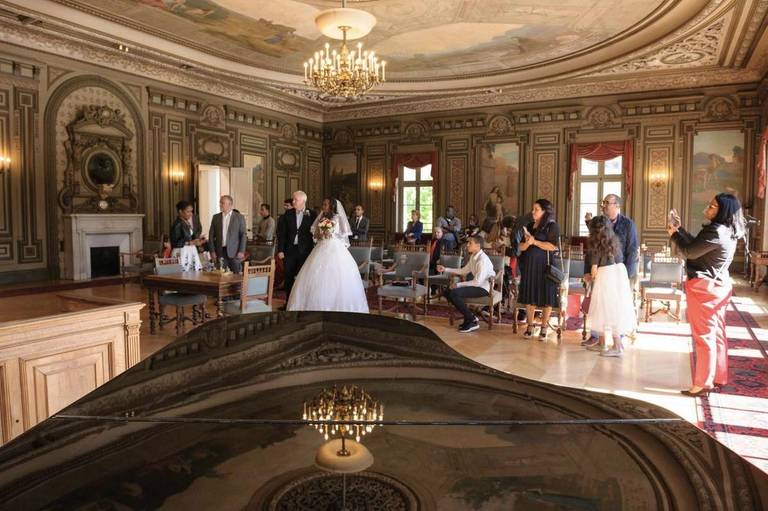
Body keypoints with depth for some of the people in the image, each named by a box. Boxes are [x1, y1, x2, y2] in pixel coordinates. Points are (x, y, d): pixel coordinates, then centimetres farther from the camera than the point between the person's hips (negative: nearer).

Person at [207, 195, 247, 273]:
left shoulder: (239, 217, 0)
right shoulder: (216, 217, 10)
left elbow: (243, 235, -2)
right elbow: (211, 235, 10)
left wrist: (241, 251, -10)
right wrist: (212, 251, 1)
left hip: (235, 252, -3)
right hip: (220, 252, 3)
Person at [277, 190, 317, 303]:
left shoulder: (311, 214, -1)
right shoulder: (288, 213, 5)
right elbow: (282, 233, 4)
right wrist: (280, 250, -2)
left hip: (304, 251, -2)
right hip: (289, 250, 2)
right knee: (288, 277, 7)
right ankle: (288, 302, 17)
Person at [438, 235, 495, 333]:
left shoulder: (482, 260, -22)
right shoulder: (473, 257, 5)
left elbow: (477, 282, -26)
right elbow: (464, 271, 18)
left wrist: (458, 285, -20)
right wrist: (445, 269, 12)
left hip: (484, 288, -9)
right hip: (478, 284, 9)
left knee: (454, 293, -25)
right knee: (448, 292, 1)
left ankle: (472, 322, -10)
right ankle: (470, 317, 8)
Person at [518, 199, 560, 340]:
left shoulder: (552, 226, -3)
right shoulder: (529, 226, 12)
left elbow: (552, 246, -14)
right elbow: (520, 247, 8)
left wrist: (535, 241, -15)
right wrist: (527, 242, -13)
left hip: (544, 265, -5)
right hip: (529, 265, 5)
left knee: (546, 297, 1)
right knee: (529, 296, 7)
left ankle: (544, 328, 12)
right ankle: (530, 326, 17)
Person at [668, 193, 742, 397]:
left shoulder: (715, 231, -21)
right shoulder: (728, 231, 10)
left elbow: (689, 252, -16)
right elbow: (696, 245, 15)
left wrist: (674, 234, -2)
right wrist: (680, 229, 14)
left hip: (703, 287, -10)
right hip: (719, 285, 10)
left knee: (703, 336, -2)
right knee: (717, 334, 15)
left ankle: (703, 383, 5)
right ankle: (719, 378, 24)